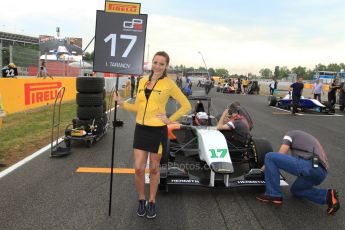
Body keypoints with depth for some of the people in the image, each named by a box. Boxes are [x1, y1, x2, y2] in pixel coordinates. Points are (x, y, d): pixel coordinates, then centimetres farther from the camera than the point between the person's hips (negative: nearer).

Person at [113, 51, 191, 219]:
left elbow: (186, 105, -3)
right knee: (138, 168, 2)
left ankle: (152, 202, 30)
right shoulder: (142, 81, 7)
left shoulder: (168, 83, -6)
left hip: (158, 131, -3)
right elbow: (138, 107, 12)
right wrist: (121, 103, -2)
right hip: (141, 129, 4)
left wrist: (171, 120, -8)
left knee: (154, 169, 10)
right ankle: (141, 200, 26)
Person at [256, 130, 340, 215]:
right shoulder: (310, 139, 39)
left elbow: (281, 155, 4)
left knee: (270, 157, -3)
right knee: (295, 190, 30)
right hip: (322, 173, 8)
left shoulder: (290, 134, 18)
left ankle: (274, 195, -2)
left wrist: (267, 166, 20)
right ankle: (327, 195, 10)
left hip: (309, 166, -8)